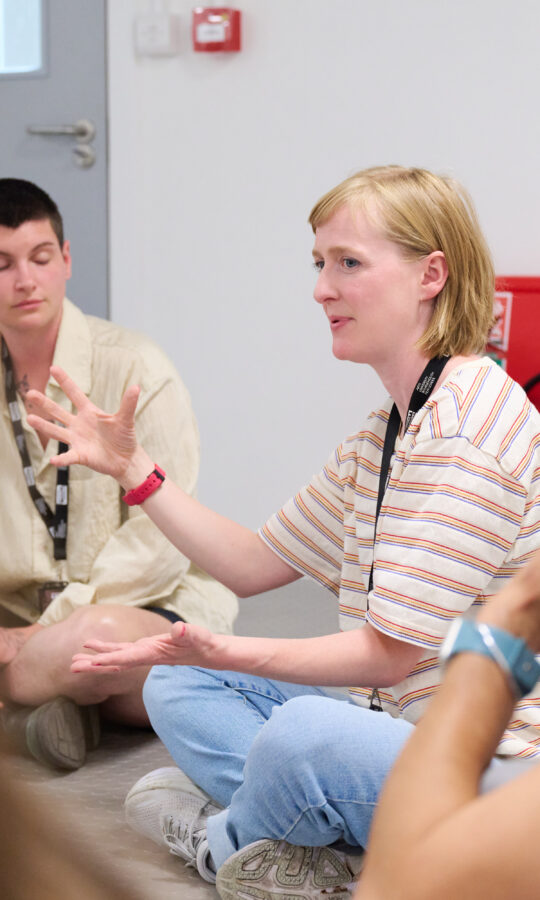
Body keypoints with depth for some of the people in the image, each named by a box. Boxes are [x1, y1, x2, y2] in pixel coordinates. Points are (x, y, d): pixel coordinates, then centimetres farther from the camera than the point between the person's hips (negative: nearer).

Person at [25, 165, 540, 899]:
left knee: (305, 733, -37)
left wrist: (228, 653, -29)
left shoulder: (467, 432, -19)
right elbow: (257, 563, 17)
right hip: (396, 723, 10)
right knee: (177, 688, 10)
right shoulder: (380, 436, 13)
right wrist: (131, 467, 10)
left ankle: (224, 837, -2)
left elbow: (392, 652, -21)